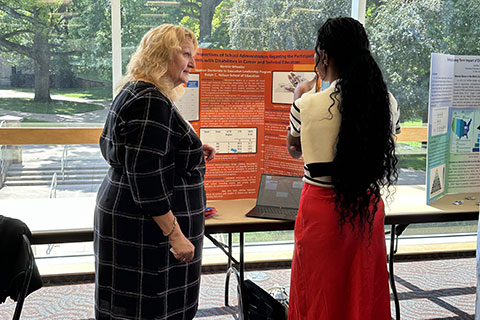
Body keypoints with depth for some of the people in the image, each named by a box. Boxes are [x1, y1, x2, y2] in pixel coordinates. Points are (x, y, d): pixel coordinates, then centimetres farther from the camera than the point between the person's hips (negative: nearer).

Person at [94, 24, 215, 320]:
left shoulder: (134, 93, 14)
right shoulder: (151, 102, -19)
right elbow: (145, 179, -24)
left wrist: (190, 152, 16)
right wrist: (175, 235, -22)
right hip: (145, 231, -11)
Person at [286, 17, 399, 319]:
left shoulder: (309, 104, -17)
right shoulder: (387, 102, -6)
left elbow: (294, 148, 2)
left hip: (323, 210, -4)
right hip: (369, 208, 4)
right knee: (364, 293, 19)